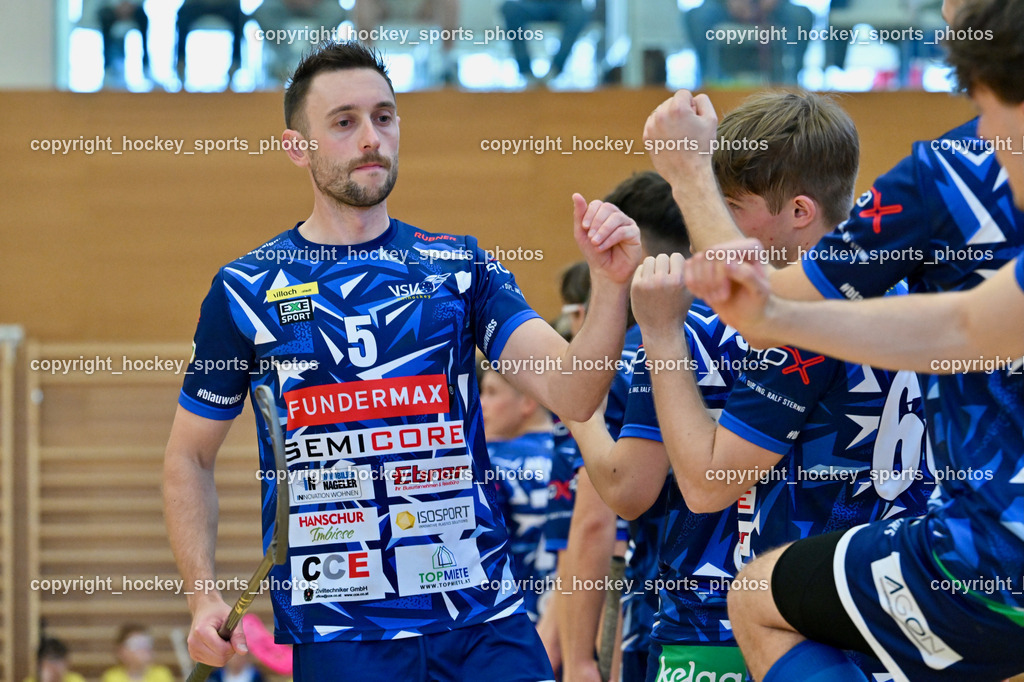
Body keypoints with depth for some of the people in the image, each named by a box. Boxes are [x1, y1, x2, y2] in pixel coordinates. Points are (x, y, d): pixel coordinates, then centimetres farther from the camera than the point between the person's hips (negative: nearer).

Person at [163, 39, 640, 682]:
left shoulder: (461, 265, 7)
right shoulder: (246, 290, 3)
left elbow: (572, 395, -4)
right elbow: (190, 457, 11)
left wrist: (610, 285, -21)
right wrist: (205, 596, -1)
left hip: (485, 617, 1)